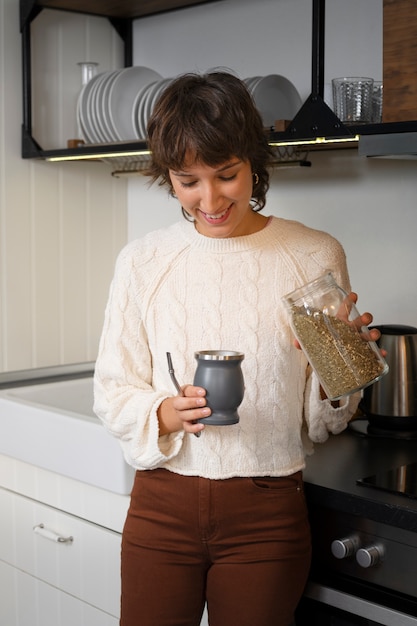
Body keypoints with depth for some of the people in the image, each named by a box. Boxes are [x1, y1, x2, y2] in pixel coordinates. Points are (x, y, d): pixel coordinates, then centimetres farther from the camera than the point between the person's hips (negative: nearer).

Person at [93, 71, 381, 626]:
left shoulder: (316, 257, -3)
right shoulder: (142, 261, -1)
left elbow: (324, 423, 3)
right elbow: (111, 393, 2)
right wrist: (166, 413, -17)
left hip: (267, 515, -1)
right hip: (162, 505, 1)